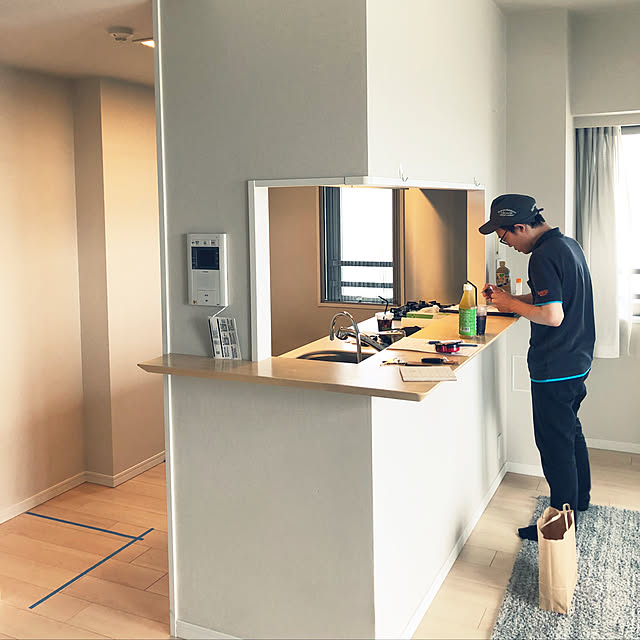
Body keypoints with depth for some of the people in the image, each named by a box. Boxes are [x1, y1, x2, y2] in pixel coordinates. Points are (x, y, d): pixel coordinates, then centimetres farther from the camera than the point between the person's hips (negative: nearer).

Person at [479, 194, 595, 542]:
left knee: (555, 446, 0)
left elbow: (552, 316, -28)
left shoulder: (543, 257, -22)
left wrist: (510, 304, -14)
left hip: (555, 369, -11)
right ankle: (580, 499, 42)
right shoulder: (568, 243, 10)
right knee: (571, 432, 25)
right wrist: (507, 298, 10)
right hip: (577, 360, 11)